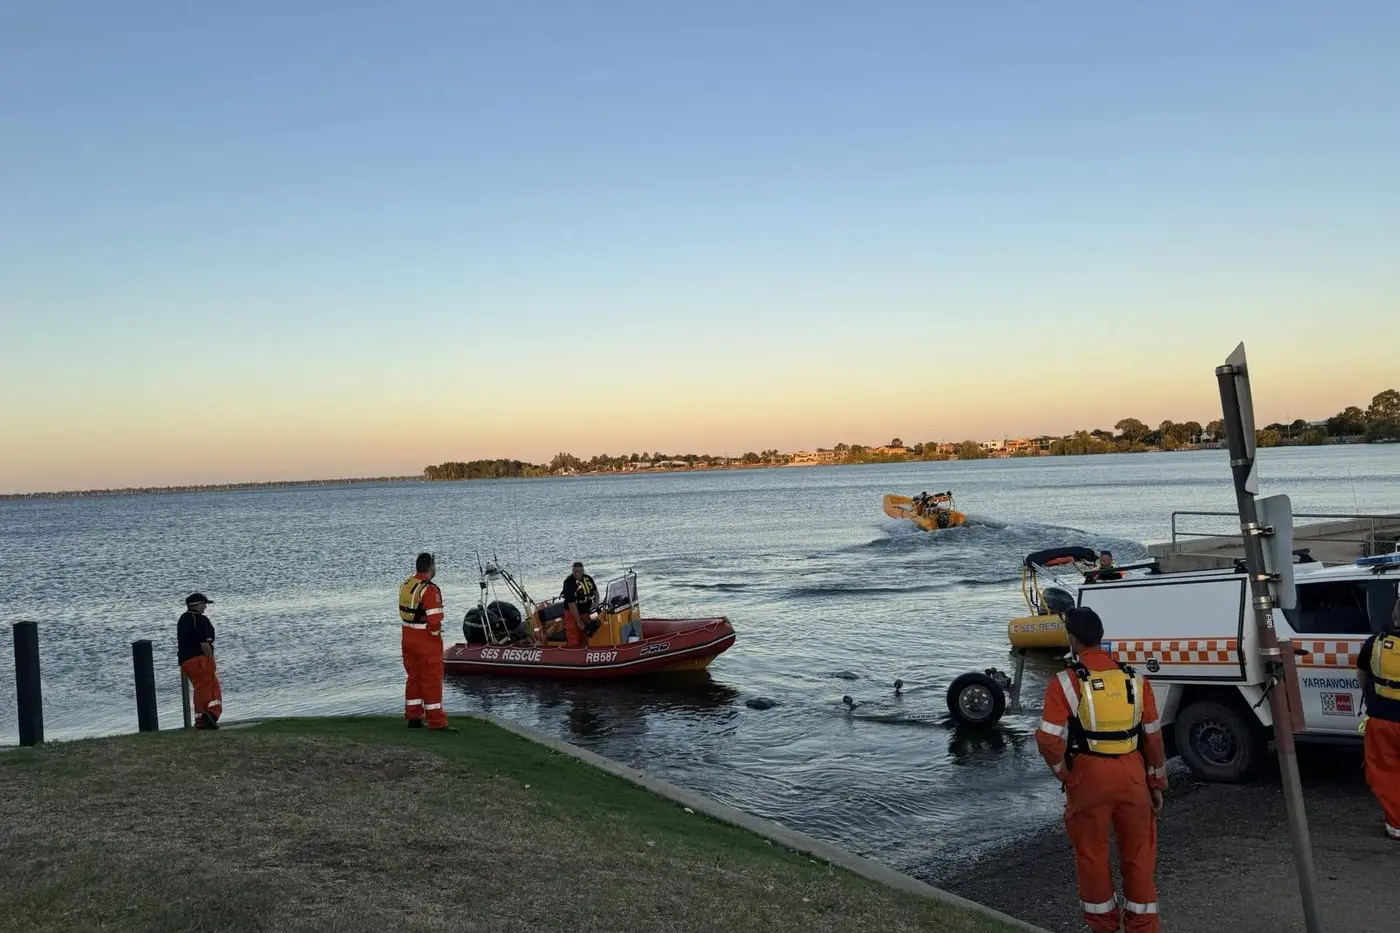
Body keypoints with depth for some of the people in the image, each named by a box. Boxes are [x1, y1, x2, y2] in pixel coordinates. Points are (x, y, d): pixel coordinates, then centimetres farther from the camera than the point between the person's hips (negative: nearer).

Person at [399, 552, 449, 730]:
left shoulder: (405, 585, 5)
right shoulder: (430, 590, -21)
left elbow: (404, 612, 13)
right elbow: (434, 621, -26)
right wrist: (436, 634, -7)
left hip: (408, 638, 8)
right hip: (427, 641, -8)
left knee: (413, 677, 17)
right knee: (431, 680, 0)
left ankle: (413, 717, 24)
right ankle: (436, 721, 6)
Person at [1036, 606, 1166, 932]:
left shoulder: (1065, 682, -12)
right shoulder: (1135, 679, 1)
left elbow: (1049, 740, -17)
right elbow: (1153, 736, 6)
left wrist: (1064, 772, 1)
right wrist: (1157, 782, 16)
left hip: (1089, 777, -3)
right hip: (1132, 774, 3)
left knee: (1092, 852, 14)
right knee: (1138, 852, 16)